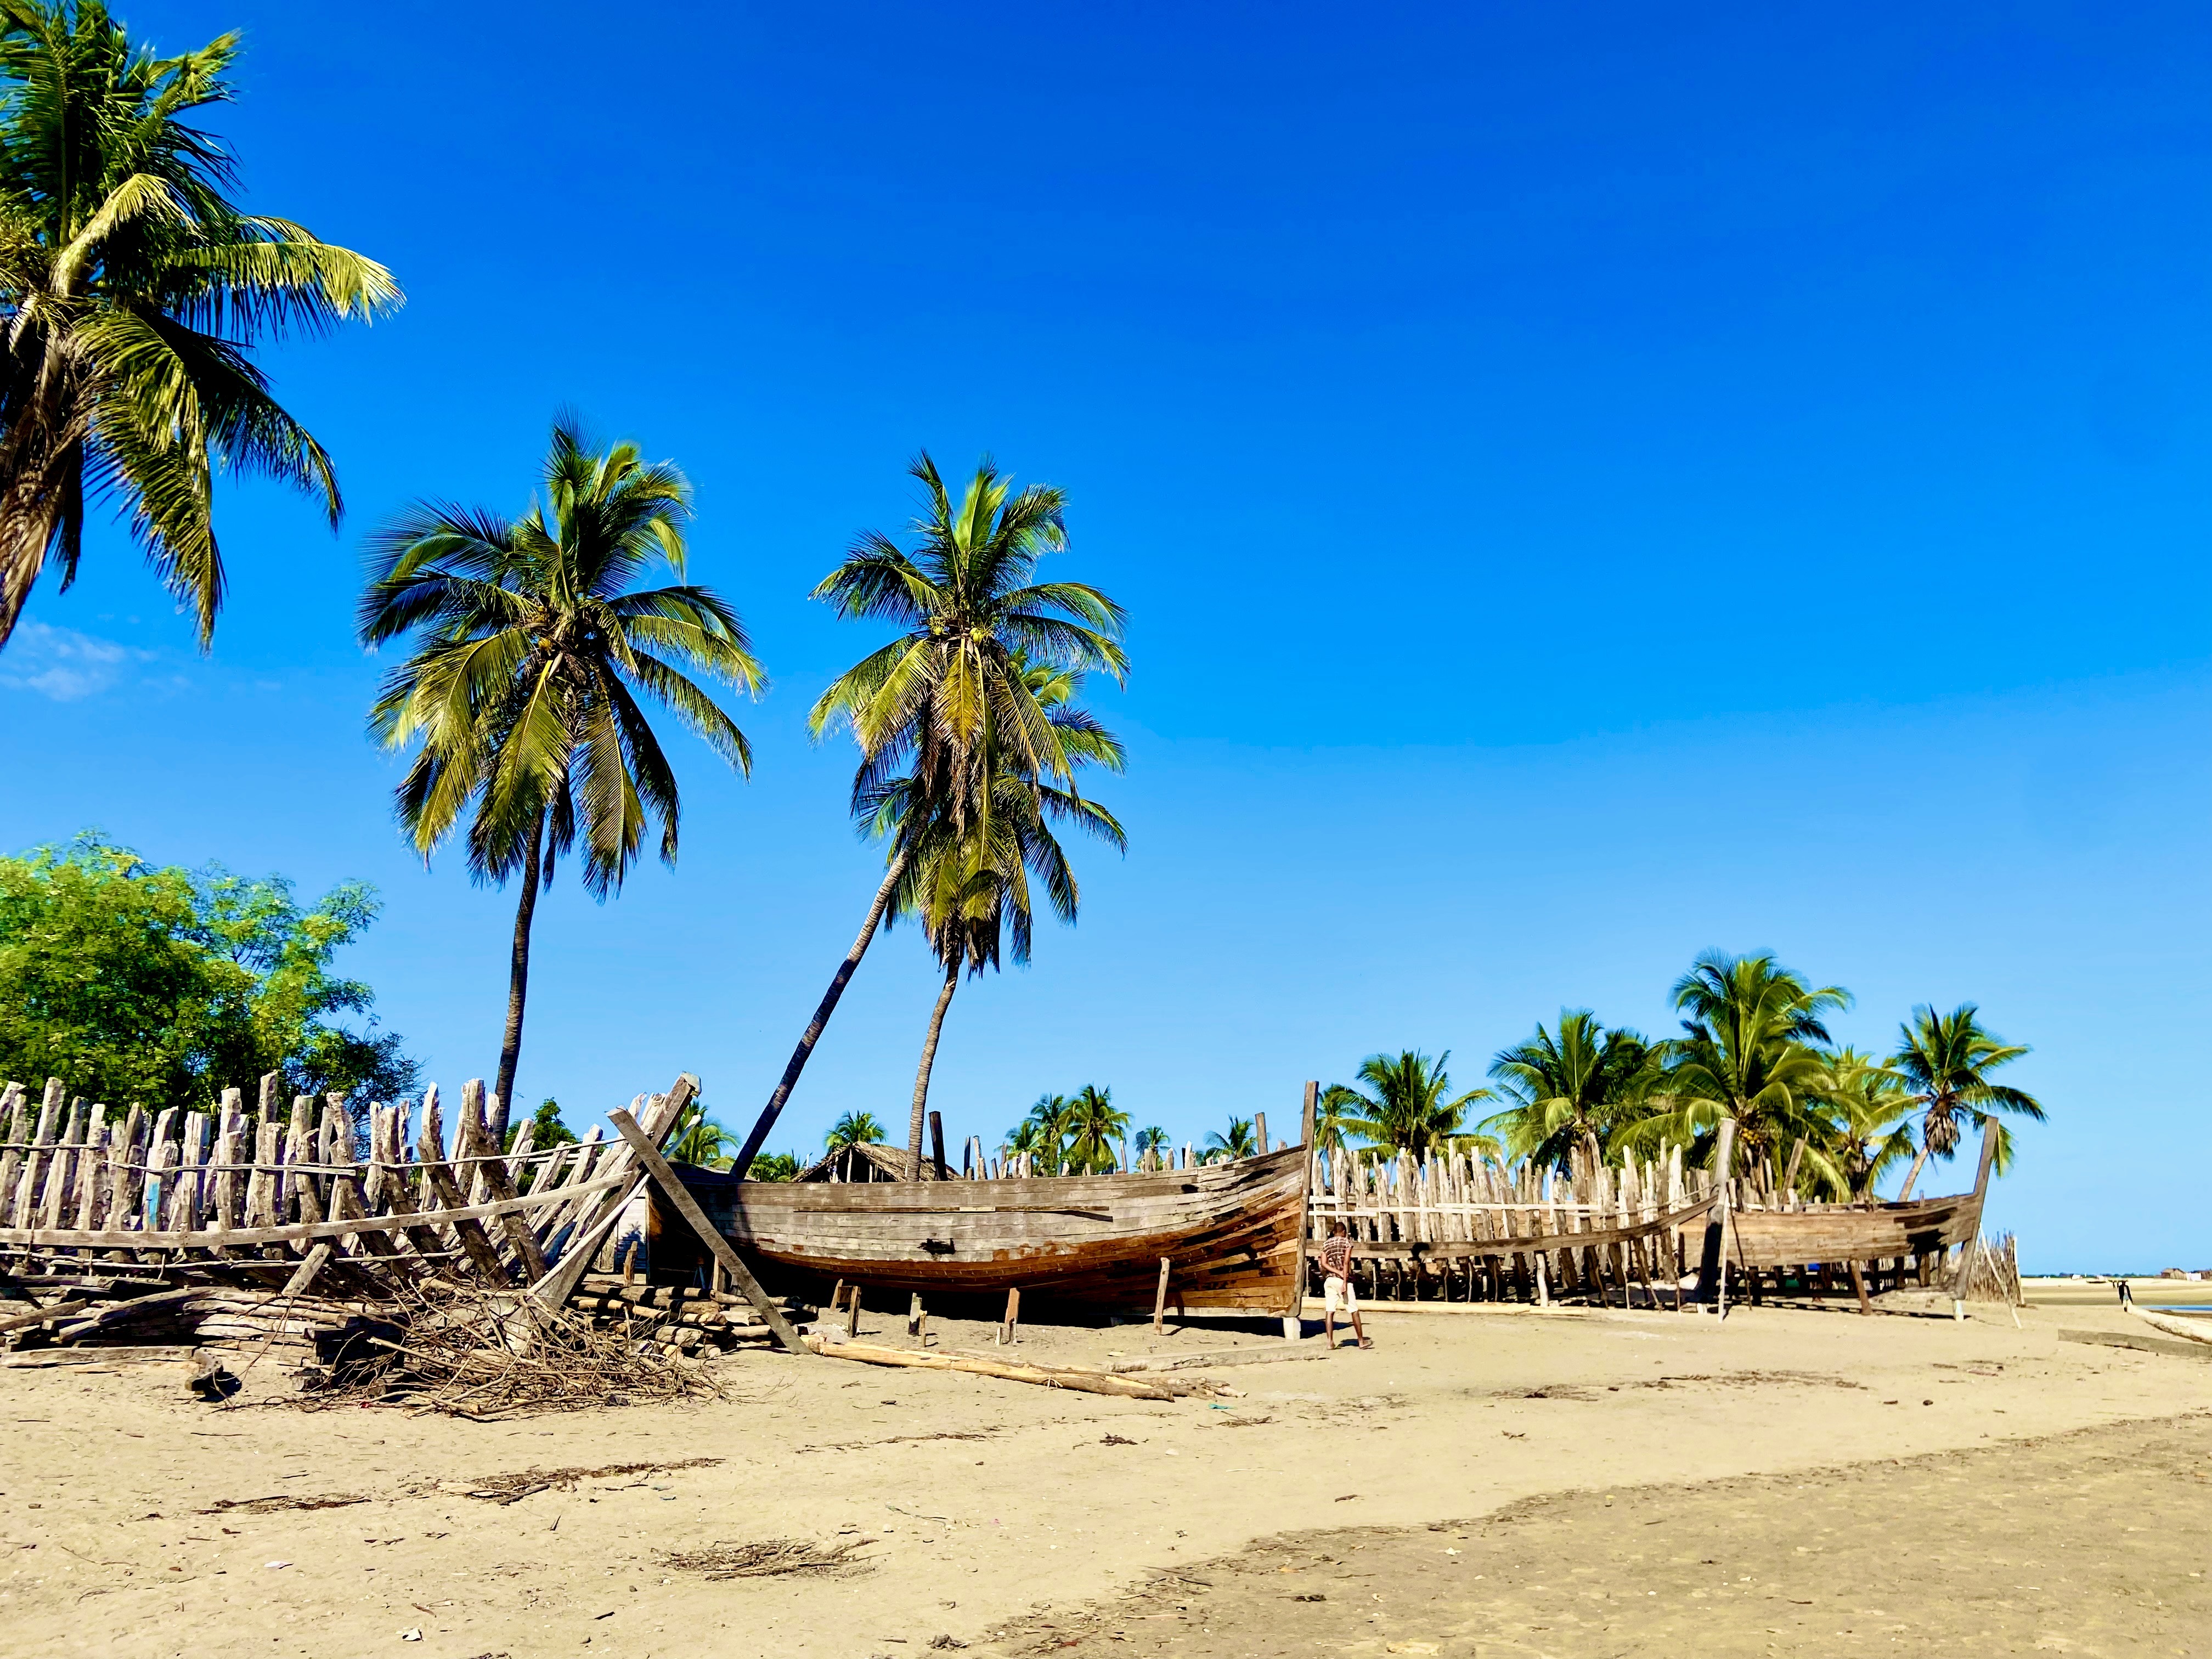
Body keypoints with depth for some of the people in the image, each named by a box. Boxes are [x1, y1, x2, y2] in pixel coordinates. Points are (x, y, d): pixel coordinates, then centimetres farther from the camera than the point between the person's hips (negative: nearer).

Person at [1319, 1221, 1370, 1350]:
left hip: (1329, 1280, 4)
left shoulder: (1326, 1244, 12)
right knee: (1354, 1311, 6)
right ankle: (1361, 1341, 12)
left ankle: (1330, 1342, -6)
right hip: (1342, 1280, -4)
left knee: (1329, 1312, 0)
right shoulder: (1347, 1242, 0)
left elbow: (1324, 1264, 1)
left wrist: (1338, 1273, -6)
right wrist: (1345, 1282, -13)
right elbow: (1346, 1262, -10)